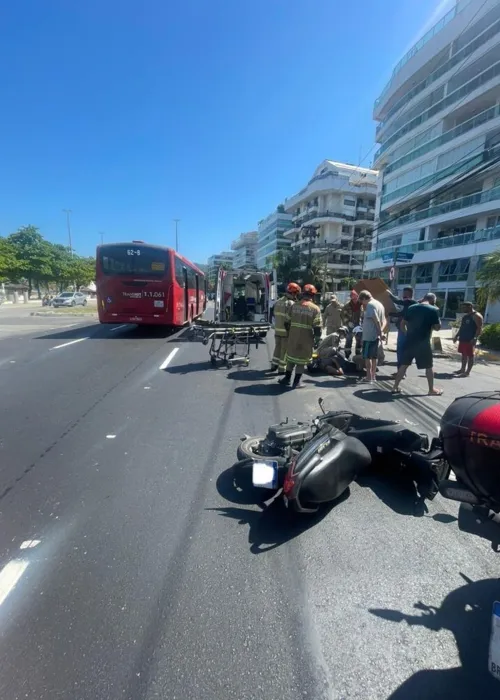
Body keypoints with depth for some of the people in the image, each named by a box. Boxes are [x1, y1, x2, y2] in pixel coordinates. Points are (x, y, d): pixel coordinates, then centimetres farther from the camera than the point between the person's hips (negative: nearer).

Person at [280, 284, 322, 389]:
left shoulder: (294, 306, 4)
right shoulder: (315, 308, -8)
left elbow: (288, 321, 10)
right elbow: (317, 327, -11)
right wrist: (317, 338, 0)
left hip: (293, 337, 4)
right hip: (306, 339, -3)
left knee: (291, 356, 18)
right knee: (302, 359, 7)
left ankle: (287, 378, 24)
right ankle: (296, 382, 12)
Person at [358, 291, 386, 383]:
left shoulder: (370, 305, -13)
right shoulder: (379, 304, 16)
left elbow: (377, 321, -22)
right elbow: (383, 321, 15)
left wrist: (380, 333, -17)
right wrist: (381, 331, 1)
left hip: (369, 336, -9)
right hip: (376, 336, 9)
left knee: (367, 356, -3)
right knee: (374, 356, 15)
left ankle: (369, 378, -2)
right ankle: (373, 376, 22)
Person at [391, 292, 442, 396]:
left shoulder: (411, 308, 6)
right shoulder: (434, 310, -6)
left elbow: (403, 323, 11)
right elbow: (437, 327, -3)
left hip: (409, 341, 4)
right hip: (423, 343, -4)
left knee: (404, 364, 11)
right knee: (429, 367, 11)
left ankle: (395, 387, 11)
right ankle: (432, 390, 21)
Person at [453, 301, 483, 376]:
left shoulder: (476, 316, -10)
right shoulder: (465, 316, 16)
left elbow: (479, 328, -16)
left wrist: (475, 338, -24)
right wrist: (457, 336, 17)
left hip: (470, 340, -9)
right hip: (463, 339, 9)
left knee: (470, 355, -3)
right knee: (464, 354, 14)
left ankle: (468, 371, 0)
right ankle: (462, 369, 23)